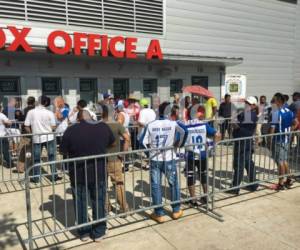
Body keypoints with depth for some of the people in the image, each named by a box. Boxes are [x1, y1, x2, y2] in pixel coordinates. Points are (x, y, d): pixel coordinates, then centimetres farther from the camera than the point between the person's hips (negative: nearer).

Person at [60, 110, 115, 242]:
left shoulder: (71, 130, -12)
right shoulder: (103, 127, -4)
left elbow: (63, 151, -4)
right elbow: (111, 142, 13)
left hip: (78, 173, -1)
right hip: (99, 172, 2)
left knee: (80, 203, 15)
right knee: (99, 202, 14)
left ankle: (84, 232, 28)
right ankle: (98, 233, 25)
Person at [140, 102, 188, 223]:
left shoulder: (150, 125, -3)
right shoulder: (173, 124, -8)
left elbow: (143, 142, -4)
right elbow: (184, 131, -25)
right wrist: (179, 144, -8)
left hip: (154, 159, 1)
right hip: (169, 159, -1)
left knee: (155, 186, 9)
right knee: (173, 184, 17)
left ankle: (159, 214, 16)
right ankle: (176, 211, 28)